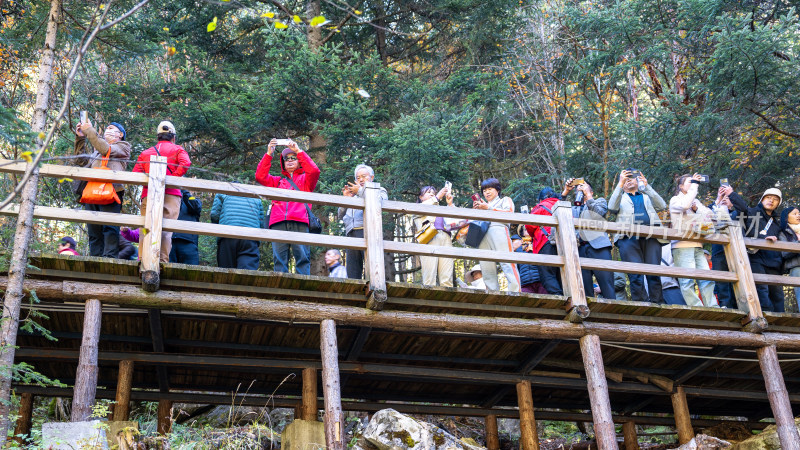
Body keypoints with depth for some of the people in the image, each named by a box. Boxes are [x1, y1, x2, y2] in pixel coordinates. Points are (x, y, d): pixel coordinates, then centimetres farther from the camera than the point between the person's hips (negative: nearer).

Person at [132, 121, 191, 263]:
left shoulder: (145, 153, 21)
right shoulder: (177, 149, 13)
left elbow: (135, 174, 8)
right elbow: (185, 163, -9)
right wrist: (172, 179, -5)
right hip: (170, 194, -2)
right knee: (166, 230, -6)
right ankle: (163, 261, -16)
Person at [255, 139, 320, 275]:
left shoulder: (305, 179, 25)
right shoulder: (278, 181, 31)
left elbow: (314, 171, 4)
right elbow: (260, 176, 15)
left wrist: (298, 151, 4)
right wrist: (269, 154, 9)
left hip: (299, 222, -2)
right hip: (278, 222, 2)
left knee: (302, 257, -13)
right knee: (279, 259, -9)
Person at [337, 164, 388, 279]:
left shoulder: (379, 190, 21)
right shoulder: (354, 196, 31)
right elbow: (340, 216, 24)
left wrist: (361, 191, 2)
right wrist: (346, 198, 10)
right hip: (351, 233, 4)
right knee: (352, 275, -5)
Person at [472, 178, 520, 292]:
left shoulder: (505, 200, 26)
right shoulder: (483, 204, 38)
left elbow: (509, 212, 5)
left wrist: (488, 208, 2)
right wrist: (476, 210, 12)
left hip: (498, 230, -4)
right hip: (482, 234, 5)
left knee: (507, 263, -20)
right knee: (486, 269, -10)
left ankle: (515, 292, -30)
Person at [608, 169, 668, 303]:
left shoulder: (647, 196, 27)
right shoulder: (620, 198, 24)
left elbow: (662, 206, 7)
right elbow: (612, 208, 0)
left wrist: (647, 186, -1)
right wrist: (620, 183, -6)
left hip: (651, 236, 1)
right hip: (629, 237, -1)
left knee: (654, 274, -7)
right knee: (636, 276, -10)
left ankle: (657, 305, -5)